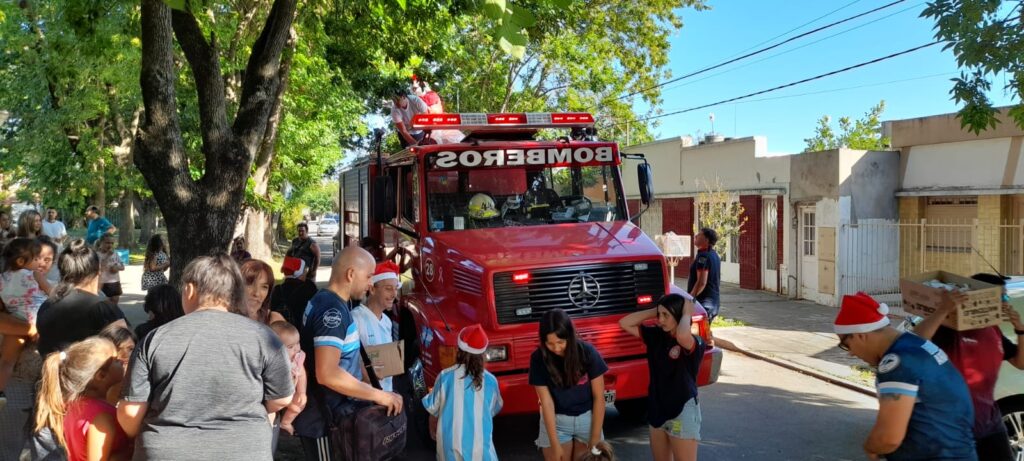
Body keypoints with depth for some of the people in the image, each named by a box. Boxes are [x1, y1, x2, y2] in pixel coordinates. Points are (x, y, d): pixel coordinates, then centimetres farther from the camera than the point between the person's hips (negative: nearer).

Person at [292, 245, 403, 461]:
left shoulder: (326, 300, 9)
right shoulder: (333, 311, -22)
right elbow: (327, 374, -30)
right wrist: (378, 395, -23)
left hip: (330, 412, 10)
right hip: (324, 418, -10)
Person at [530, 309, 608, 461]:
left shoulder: (587, 352, -16)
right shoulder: (539, 359, -15)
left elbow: (598, 397, -10)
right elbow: (546, 402, -13)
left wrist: (595, 437, -11)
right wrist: (555, 444, -15)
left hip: (587, 418, 0)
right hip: (556, 421, 0)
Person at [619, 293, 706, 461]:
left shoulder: (694, 343, -17)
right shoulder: (656, 335, 2)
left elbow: (682, 335, -42)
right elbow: (625, 323, 1)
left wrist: (687, 313, -22)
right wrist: (655, 311, -5)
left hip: (683, 411, -7)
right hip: (657, 409, 7)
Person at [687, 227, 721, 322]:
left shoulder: (703, 256, -17)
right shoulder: (714, 255, 15)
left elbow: (702, 282, -25)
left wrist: (689, 298, -19)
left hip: (703, 302, -10)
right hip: (713, 301, 10)